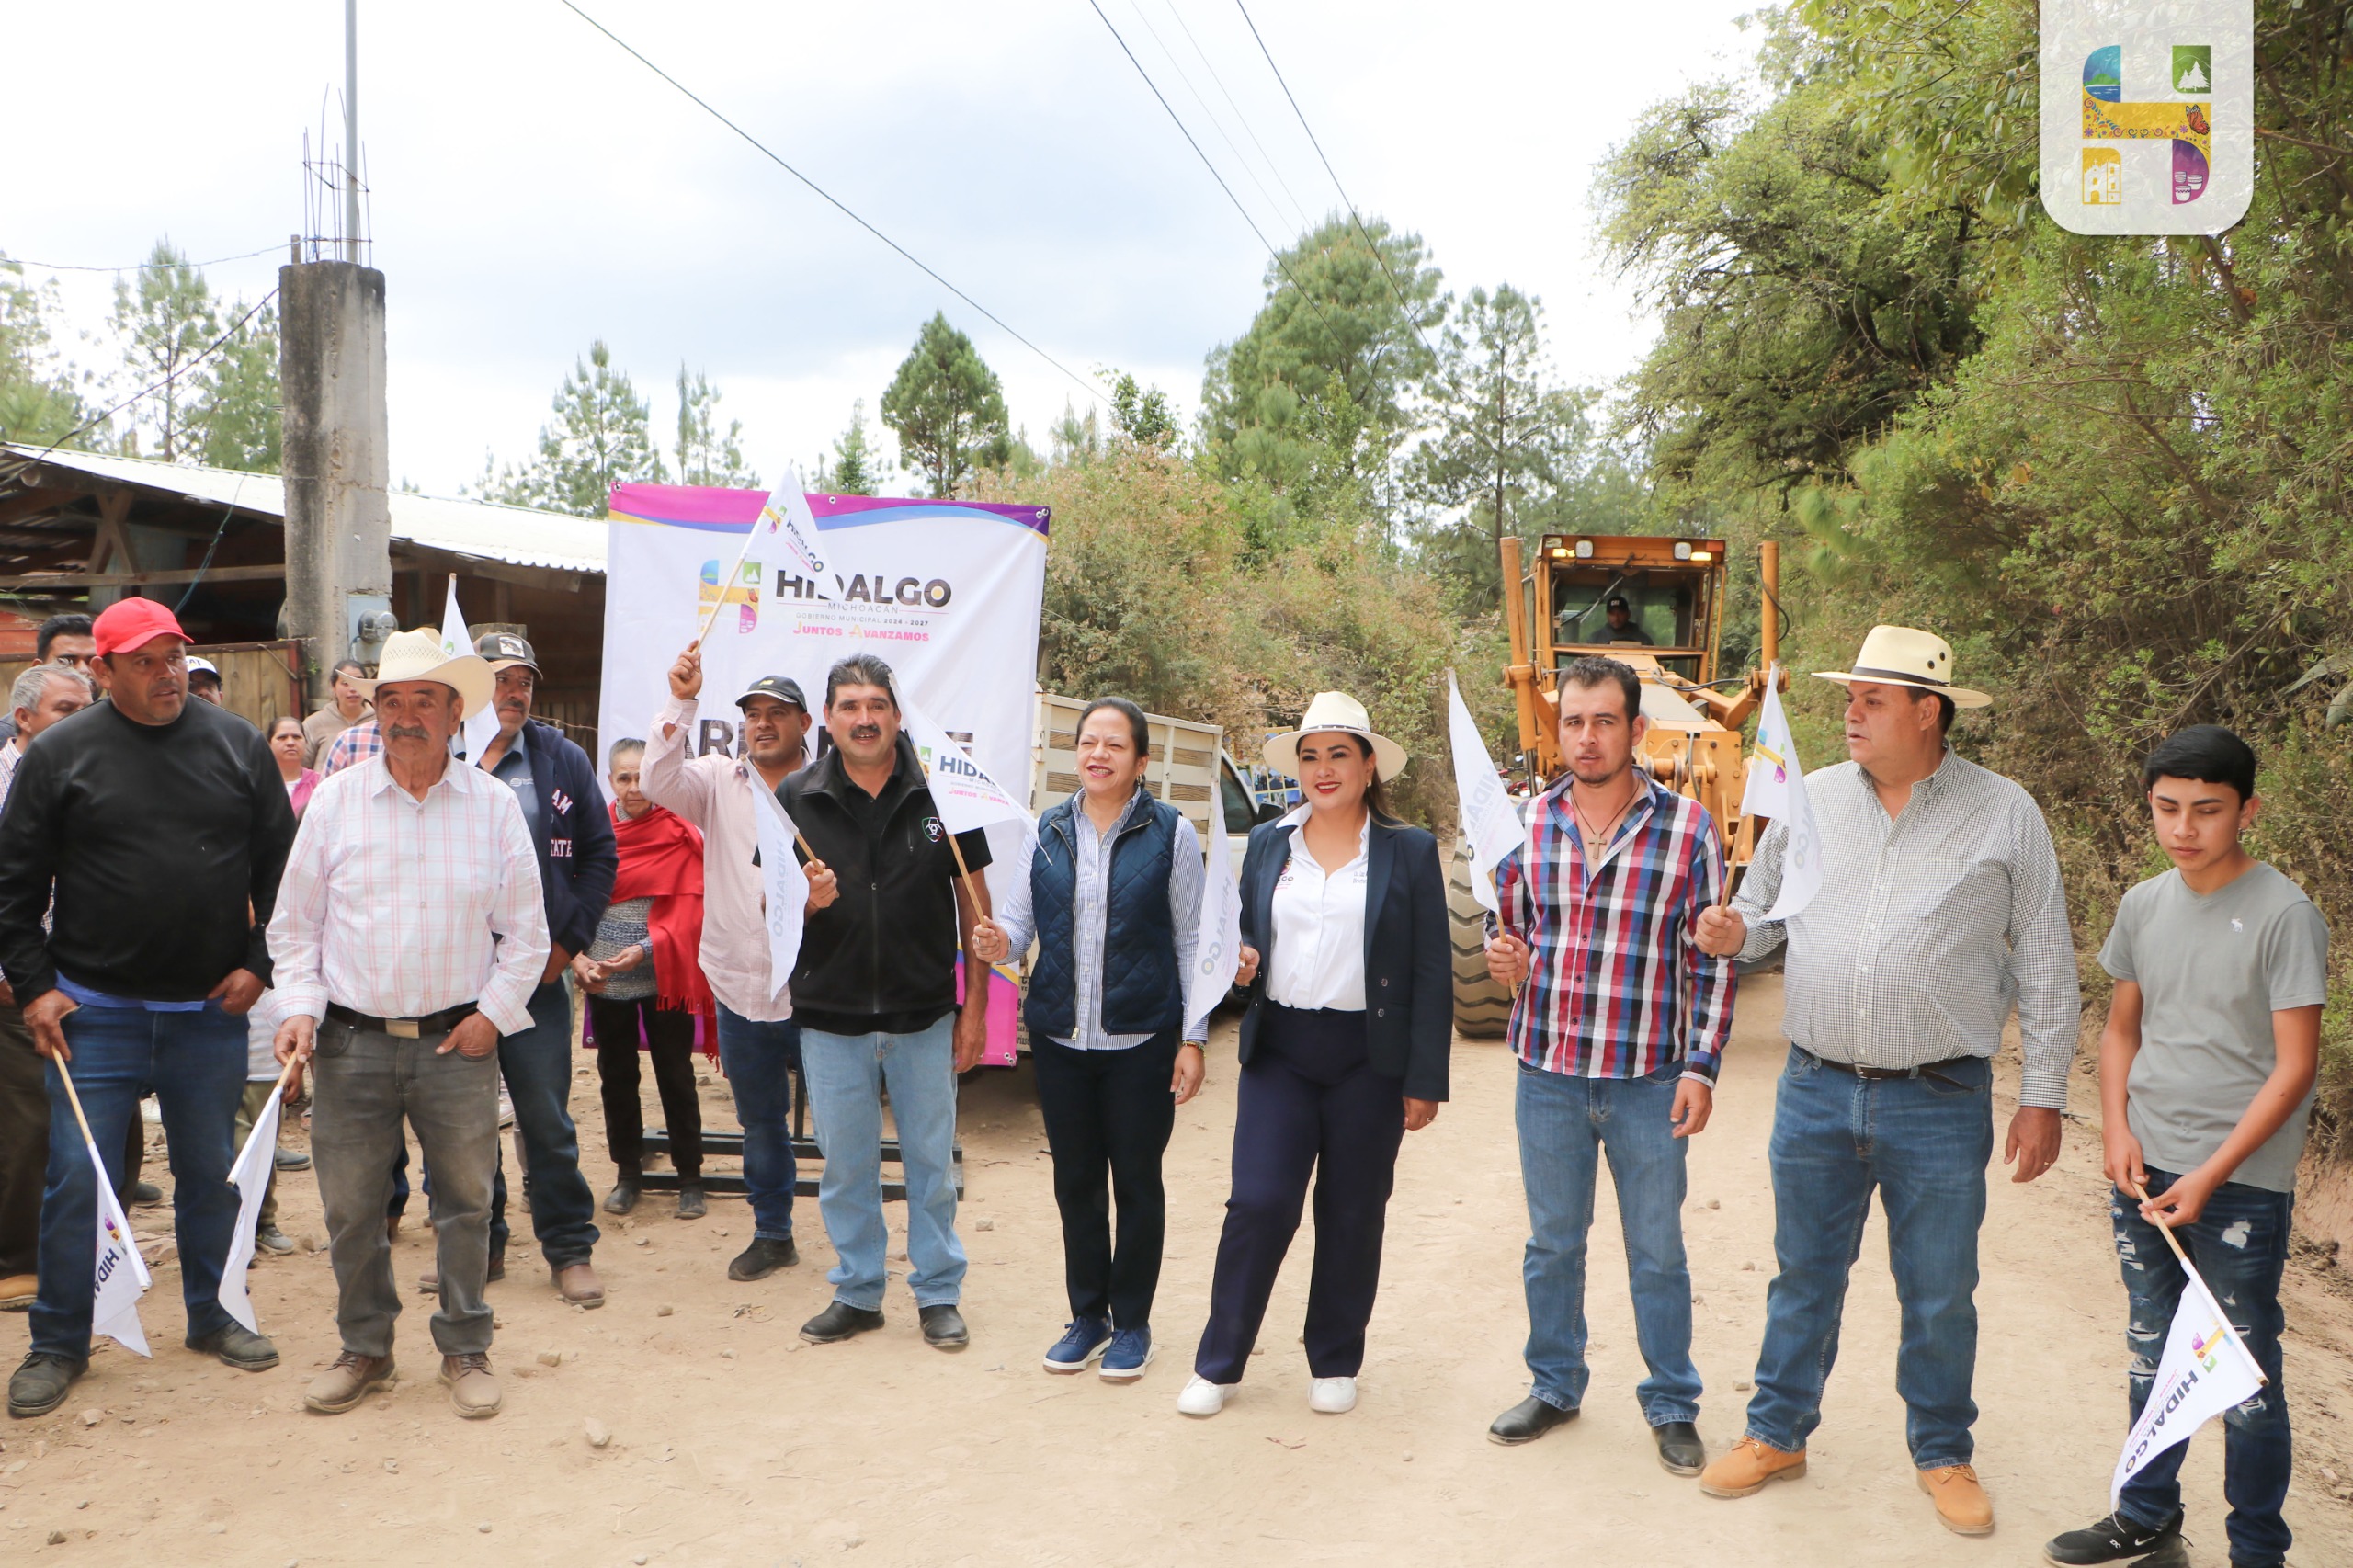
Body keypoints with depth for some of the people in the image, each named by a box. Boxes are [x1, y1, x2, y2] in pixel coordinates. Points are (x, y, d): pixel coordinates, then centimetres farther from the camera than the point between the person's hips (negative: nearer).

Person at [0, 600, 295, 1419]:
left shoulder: (237, 744, 3)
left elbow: (280, 864, 7)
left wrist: (259, 963, 0)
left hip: (212, 1013, 2)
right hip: (97, 1014, -2)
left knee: (211, 1174, 12)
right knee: (76, 1177, 2)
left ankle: (209, 1314, 29)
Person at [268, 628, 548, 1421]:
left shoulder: (494, 804, 1)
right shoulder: (335, 799, 3)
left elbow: (525, 932, 5)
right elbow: (295, 924, 8)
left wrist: (493, 1012, -3)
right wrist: (300, 1006, -4)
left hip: (458, 1042, 0)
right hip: (352, 1042, 1)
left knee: (466, 1202, 7)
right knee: (351, 1208, 7)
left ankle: (465, 1349, 22)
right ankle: (365, 1348, 26)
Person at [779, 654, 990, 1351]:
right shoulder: (795, 799, 0)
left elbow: (973, 901, 2)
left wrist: (975, 1006, -1)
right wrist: (798, 898, -18)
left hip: (924, 1014, -1)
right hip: (830, 1014, 1)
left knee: (931, 1160, 10)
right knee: (846, 1166, 12)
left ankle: (939, 1293, 24)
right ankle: (857, 1292, 28)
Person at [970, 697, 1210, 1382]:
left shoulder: (1171, 833, -3)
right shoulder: (1049, 831, 7)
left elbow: (1190, 941, -2)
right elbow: (1018, 915, 7)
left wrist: (1193, 1038, -5)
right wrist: (999, 940, -17)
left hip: (1141, 1039, -3)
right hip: (1060, 1037, 3)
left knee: (1136, 1181, 7)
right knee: (1075, 1181, 12)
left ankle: (1131, 1324, 22)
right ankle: (1087, 1316, 28)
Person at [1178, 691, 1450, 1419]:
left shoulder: (1409, 852, 0)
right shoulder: (1267, 844, 9)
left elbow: (1432, 972, -1)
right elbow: (1246, 935, 20)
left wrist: (1425, 1080, -5)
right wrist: (1239, 964, -5)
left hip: (1368, 1058, -1)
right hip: (1279, 1051, 2)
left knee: (1352, 1214, 7)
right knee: (1258, 1203, -4)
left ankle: (1335, 1363, 24)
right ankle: (1218, 1364, 11)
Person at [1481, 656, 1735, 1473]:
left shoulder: (1689, 827, -6)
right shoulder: (1528, 823, 2)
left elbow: (1712, 958, -3)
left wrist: (1701, 1066, -8)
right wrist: (1505, 959, -8)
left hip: (1649, 1081, -2)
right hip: (1547, 1074, 3)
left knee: (1657, 1252, 10)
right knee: (1551, 1243, 15)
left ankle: (1672, 1406, 27)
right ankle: (1555, 1386, 33)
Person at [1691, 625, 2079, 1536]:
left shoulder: (2006, 815, -3)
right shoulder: (1811, 800, 4)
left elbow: (2044, 968, 0)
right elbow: (1766, 906, 15)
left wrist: (2043, 1098, -2)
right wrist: (1735, 934, -9)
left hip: (1940, 1102, -2)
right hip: (1814, 1090, 2)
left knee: (1940, 1293, 11)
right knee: (1804, 1272, 15)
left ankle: (1943, 1454, 31)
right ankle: (1777, 1432, 31)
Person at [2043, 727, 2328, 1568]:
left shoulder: (2284, 915, -12)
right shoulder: (2143, 906, 5)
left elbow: (2295, 1065, -13)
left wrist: (2211, 1175, -17)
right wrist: (2117, 1128, 0)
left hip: (2242, 1184, -6)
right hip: (2144, 1172, 6)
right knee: (2151, 1354, 17)